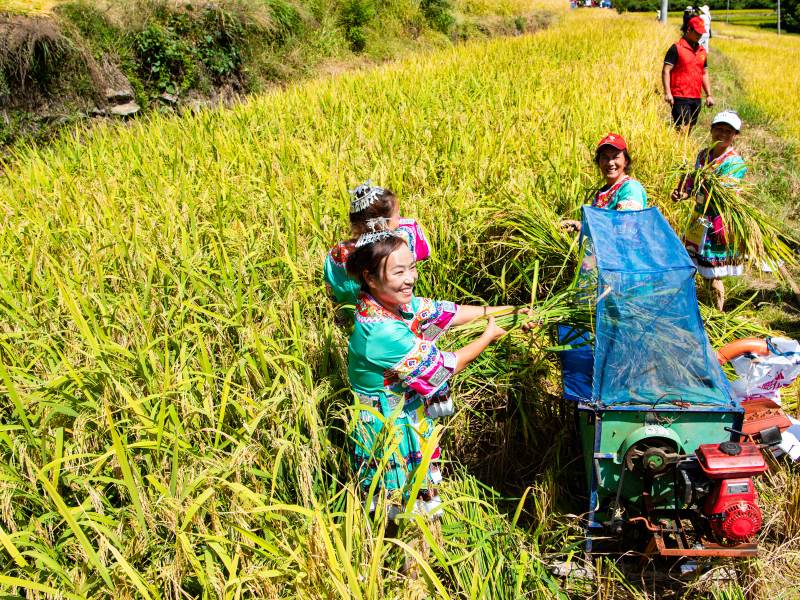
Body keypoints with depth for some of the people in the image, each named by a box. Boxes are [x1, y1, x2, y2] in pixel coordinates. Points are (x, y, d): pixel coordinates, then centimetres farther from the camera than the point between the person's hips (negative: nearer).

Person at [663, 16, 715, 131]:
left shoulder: (702, 51, 17)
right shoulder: (676, 48, -4)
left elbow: (704, 74, 23)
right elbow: (666, 71, -9)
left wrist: (709, 95, 18)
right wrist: (667, 93, -19)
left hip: (696, 98, 7)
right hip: (680, 98, -7)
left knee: (690, 128, 9)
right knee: (682, 128, -14)